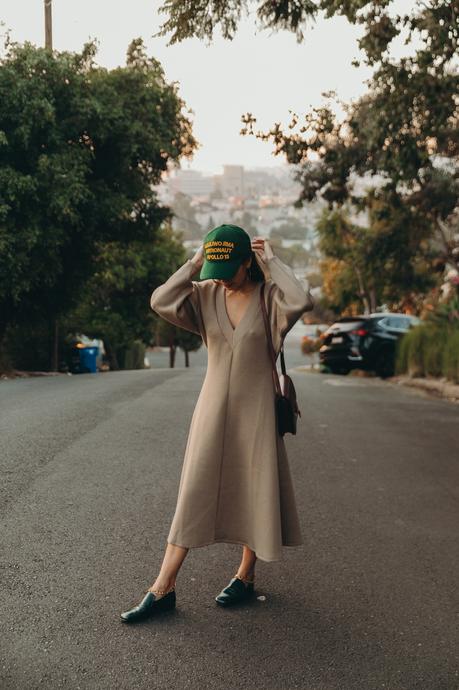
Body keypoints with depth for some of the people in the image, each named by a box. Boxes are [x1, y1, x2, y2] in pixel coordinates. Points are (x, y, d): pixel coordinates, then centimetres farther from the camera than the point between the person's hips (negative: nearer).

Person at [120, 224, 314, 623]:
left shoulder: (270, 298, -7)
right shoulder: (206, 296, 1)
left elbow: (302, 301, -29)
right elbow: (161, 301, -14)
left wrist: (272, 261, -17)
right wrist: (196, 262, -11)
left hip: (256, 410, -2)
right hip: (213, 407, 3)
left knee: (256, 493, 7)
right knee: (193, 496, 3)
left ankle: (246, 577, 27)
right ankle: (164, 588, 8)